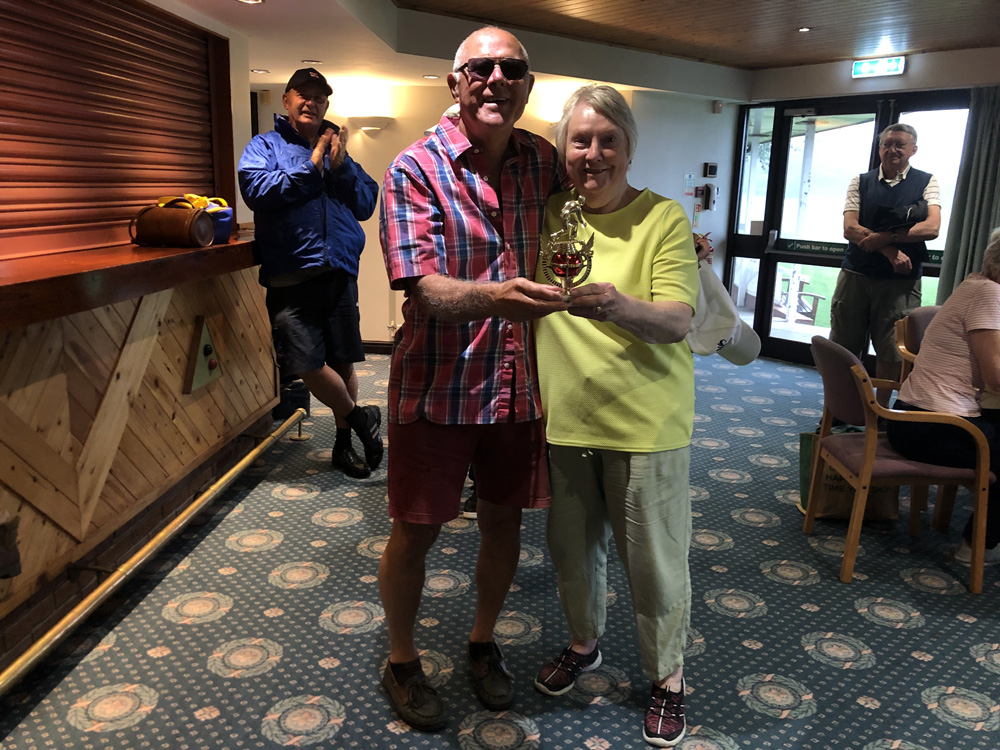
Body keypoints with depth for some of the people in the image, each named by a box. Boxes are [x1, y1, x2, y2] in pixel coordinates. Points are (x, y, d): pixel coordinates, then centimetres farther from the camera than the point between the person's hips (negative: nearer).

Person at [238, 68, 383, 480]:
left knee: (343, 362, 9)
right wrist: (313, 167, -9)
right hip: (291, 276, -3)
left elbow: (366, 204, 9)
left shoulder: (337, 148, 18)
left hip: (340, 272, 4)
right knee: (309, 365, -10)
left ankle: (343, 443, 24)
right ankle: (361, 417, 13)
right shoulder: (264, 145, 7)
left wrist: (341, 166, -7)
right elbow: (257, 190, -13)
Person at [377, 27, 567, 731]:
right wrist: (494, 297, -43)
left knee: (504, 520, 17)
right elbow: (425, 288, -22)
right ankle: (402, 660, 34)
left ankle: (483, 639, 42)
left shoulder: (544, 161, 3)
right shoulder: (416, 169, -11)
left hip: (518, 383, 4)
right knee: (415, 532, 9)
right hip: (437, 384, -4)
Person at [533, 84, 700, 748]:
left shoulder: (664, 217, -7)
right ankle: (584, 642, 45)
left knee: (656, 559, 8)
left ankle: (668, 675, 33)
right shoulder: (549, 214, 6)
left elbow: (678, 321, -17)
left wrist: (617, 306, -36)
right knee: (572, 545, 19)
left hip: (645, 422, -4)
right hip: (563, 417, 4)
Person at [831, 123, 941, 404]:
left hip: (900, 281, -1)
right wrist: (891, 250, -16)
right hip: (855, 274, 1)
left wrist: (885, 237, -20)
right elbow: (850, 228, -5)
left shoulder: (925, 182, 5)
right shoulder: (861, 182, 8)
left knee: (889, 353, 5)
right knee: (842, 347, 4)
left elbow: (931, 228, -10)